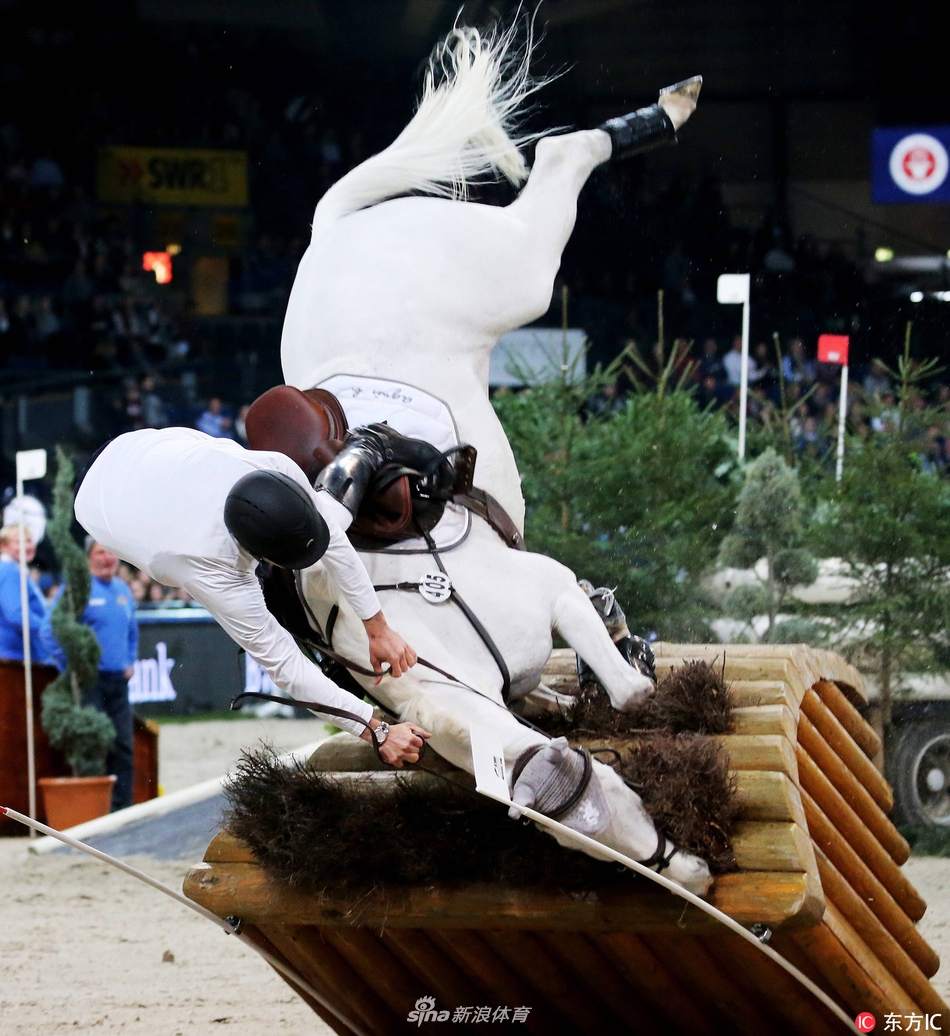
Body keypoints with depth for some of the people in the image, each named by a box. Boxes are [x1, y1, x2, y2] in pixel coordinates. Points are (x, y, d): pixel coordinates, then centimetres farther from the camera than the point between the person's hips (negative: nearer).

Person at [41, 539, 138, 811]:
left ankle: (122, 808, 9)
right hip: (88, 683, -6)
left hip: (118, 681, 6)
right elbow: (50, 631, -10)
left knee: (122, 747, 5)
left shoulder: (124, 591, 14)